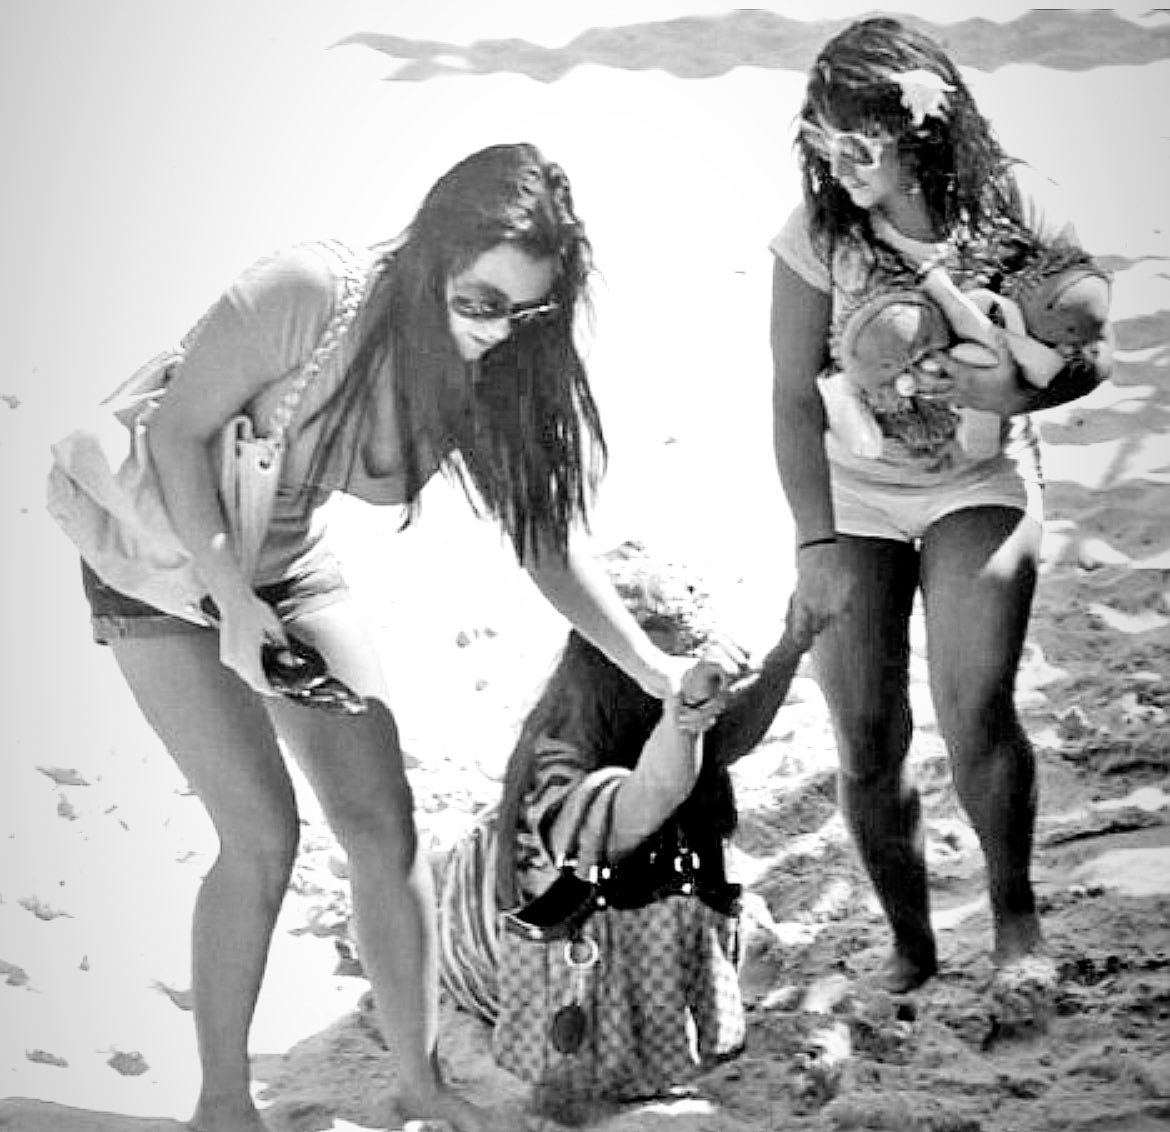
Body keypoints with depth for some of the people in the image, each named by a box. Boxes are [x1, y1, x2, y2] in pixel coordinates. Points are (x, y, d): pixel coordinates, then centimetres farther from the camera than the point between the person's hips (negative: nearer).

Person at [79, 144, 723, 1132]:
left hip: (291, 566, 5)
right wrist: (232, 602, -25)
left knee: (383, 821, -1)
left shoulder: (486, 375, -14)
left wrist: (646, 662, -19)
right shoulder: (302, 298, -32)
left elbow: (548, 538, -8)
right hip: (167, 559, -5)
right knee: (263, 834, -12)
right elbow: (179, 435, -22)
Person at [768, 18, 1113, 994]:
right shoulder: (819, 234, -14)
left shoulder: (1012, 205, -14)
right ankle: (910, 943, 19)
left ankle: (1016, 912, 7)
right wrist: (817, 543, -15)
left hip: (979, 483, -1)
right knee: (868, 740, -2)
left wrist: (1024, 390, -24)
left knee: (976, 709, -18)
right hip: (852, 495, 1)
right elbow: (795, 399, -10)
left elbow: (1095, 345, -3)